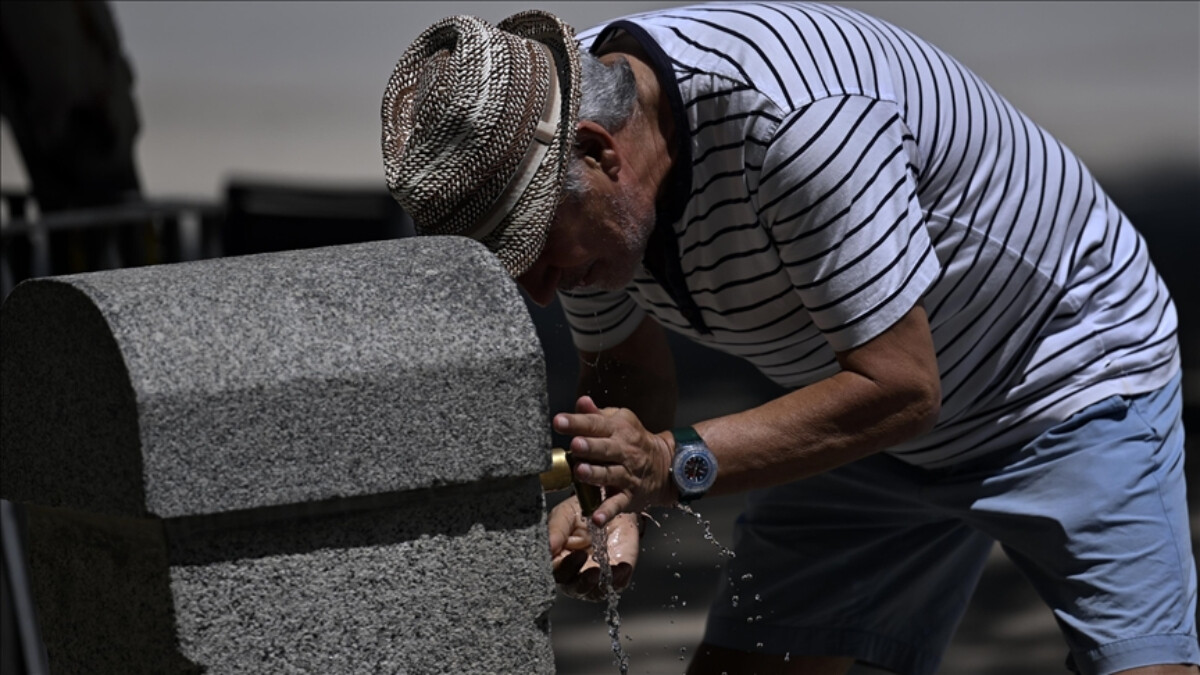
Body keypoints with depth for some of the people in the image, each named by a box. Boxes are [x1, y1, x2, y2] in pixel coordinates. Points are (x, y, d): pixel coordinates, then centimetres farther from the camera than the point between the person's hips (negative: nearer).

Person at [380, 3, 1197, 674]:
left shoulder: (791, 115, -37)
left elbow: (899, 385, -31)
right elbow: (628, 365, 4)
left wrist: (677, 466, -33)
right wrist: (613, 494, -17)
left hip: (1068, 376, -7)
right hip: (884, 430, 7)